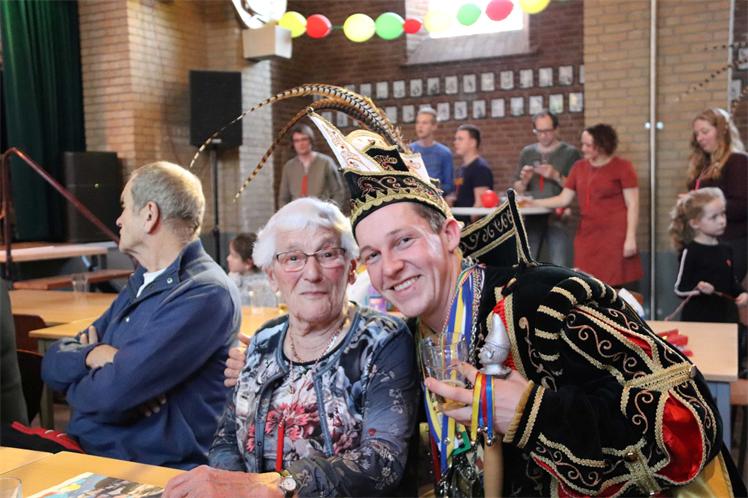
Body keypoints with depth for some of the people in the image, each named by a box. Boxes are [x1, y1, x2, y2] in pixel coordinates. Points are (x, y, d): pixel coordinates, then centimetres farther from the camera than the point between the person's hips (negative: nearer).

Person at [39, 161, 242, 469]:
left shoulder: (204, 294, -17)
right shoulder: (140, 283, 14)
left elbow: (112, 394, -22)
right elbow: (53, 362, 10)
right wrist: (93, 355, -12)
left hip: (155, 468, -7)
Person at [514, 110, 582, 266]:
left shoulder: (570, 153, 1)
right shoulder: (527, 152, 13)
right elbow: (518, 189, 15)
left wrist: (556, 176, -16)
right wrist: (524, 181, -6)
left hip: (557, 218, -4)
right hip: (532, 218, 4)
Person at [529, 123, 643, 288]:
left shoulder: (622, 167, -2)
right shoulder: (579, 167, 12)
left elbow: (632, 205, -4)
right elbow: (564, 199, 14)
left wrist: (630, 237, -11)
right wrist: (533, 203, 3)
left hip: (615, 236, -5)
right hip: (587, 236, 5)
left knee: (615, 288, -5)